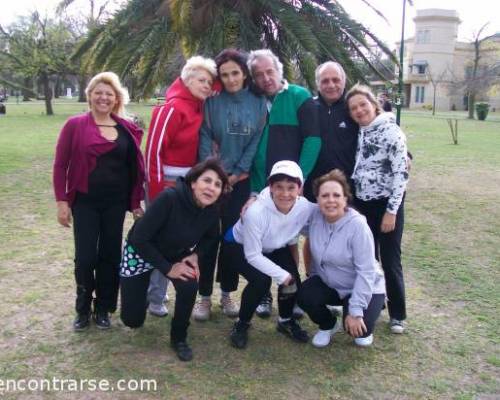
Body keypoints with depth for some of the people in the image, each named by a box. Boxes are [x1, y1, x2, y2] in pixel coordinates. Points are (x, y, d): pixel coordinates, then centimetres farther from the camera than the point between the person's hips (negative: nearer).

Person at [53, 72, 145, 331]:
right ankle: (83, 309, 19)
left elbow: (135, 168, 8)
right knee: (85, 257, -2)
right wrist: (62, 201, -8)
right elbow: (60, 165, -3)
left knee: (110, 255, 9)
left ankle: (103, 308, 24)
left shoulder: (127, 129, 4)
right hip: (84, 202, -2)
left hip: (115, 203, 3)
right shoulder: (75, 125, -4)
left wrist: (136, 202, 5)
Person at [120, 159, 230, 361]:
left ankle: (179, 338, 0)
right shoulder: (169, 198, -36)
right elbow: (139, 238, -31)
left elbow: (209, 237, 4)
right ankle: (141, 296, 37)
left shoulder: (212, 210, -19)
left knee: (189, 286, -27)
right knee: (132, 320, 0)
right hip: (141, 251, -3)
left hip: (176, 254, 3)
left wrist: (195, 254, -15)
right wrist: (167, 268, -26)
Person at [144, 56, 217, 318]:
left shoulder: (201, 108, 7)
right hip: (167, 183, -7)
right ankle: (154, 298, 14)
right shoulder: (173, 108, -13)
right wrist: (156, 192, -16)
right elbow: (154, 149, -16)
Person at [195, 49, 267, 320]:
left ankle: (227, 293, 20)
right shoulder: (212, 101, -1)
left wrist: (237, 173, -5)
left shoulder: (258, 104, 3)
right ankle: (205, 295, 11)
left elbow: (256, 141, 0)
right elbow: (205, 137, -5)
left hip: (240, 180, 1)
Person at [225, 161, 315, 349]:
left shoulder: (306, 207, -29)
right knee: (261, 281, -26)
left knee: (293, 280, -14)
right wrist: (282, 275, -30)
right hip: (240, 245, -4)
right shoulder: (256, 212, -40)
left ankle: (286, 321, 17)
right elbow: (252, 255, -30)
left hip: (276, 247, 4)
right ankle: (242, 324, 2)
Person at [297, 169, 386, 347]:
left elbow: (366, 272, -25)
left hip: (364, 288, -4)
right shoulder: (314, 216, -13)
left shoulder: (357, 225, -27)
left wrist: (355, 311, -27)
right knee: (305, 296, -25)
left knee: (358, 329, -26)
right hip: (328, 284, 4)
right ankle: (328, 325, 9)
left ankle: (364, 320, 15)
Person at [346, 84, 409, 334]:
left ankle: (397, 314, 18)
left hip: (386, 205, -5)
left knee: (390, 260, 3)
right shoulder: (358, 133, 6)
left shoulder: (391, 132, -13)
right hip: (362, 205, 6)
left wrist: (391, 211, -17)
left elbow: (401, 173, -15)